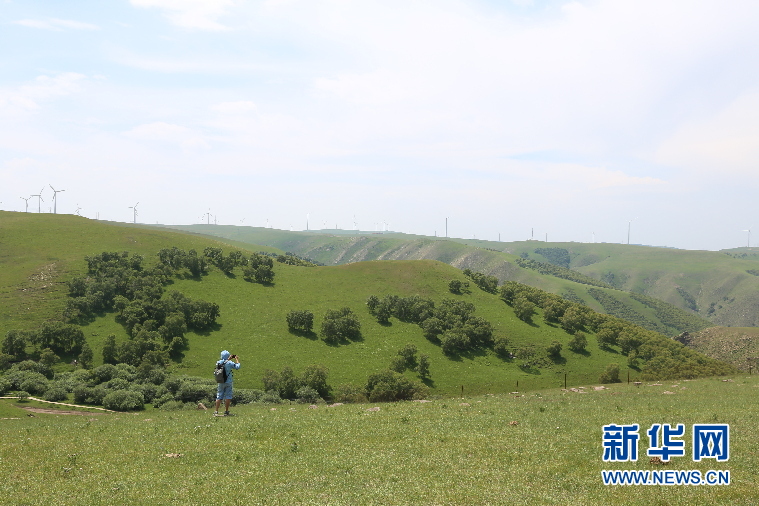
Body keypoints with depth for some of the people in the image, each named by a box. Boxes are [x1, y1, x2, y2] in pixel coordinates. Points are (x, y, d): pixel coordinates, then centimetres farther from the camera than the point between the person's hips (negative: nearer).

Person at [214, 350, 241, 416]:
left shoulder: (218, 363, 1)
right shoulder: (229, 363, -12)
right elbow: (237, 366, -4)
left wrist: (229, 359, 24)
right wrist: (236, 359, 8)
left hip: (220, 383, 4)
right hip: (228, 382, -4)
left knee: (219, 397, 7)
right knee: (228, 397, 3)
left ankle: (216, 411, 4)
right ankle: (226, 411, 1)